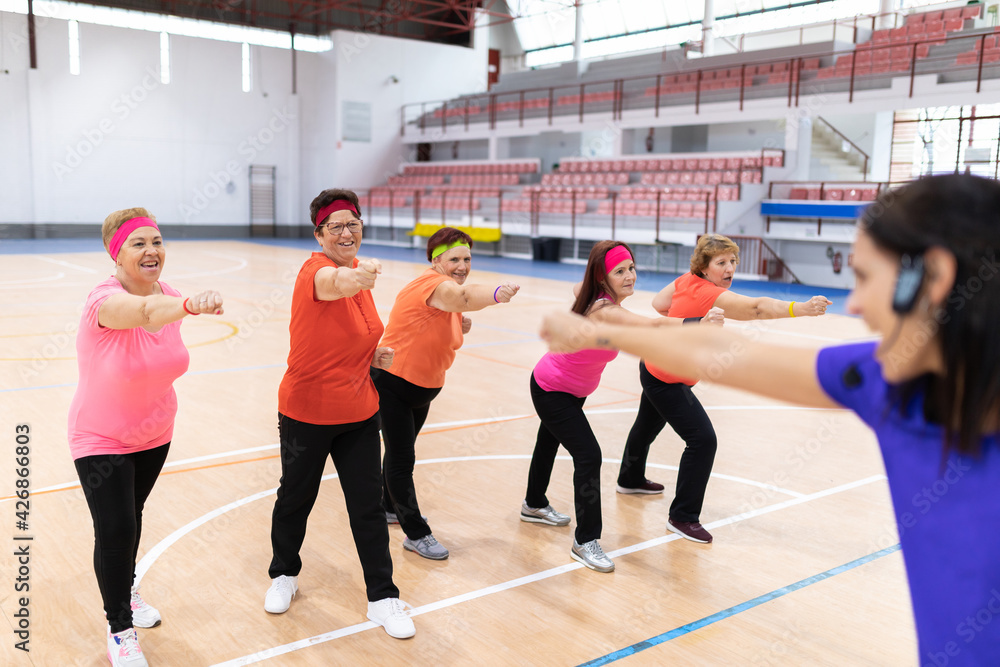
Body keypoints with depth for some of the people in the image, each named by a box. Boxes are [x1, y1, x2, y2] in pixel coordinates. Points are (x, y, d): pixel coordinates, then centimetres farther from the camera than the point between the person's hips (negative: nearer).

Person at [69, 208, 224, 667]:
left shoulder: (169, 297, -10)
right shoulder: (105, 300, -30)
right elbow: (146, 311, -54)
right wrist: (191, 304, -74)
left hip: (154, 434, 6)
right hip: (101, 440, -6)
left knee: (133, 513, 23)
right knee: (115, 530, -8)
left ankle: (125, 591, 50)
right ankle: (120, 629, 16)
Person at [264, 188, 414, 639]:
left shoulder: (358, 270, 3)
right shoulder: (315, 269, -19)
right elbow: (333, 283, -46)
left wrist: (374, 355, -3)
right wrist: (357, 277, -69)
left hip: (358, 412, 5)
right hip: (307, 412, -5)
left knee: (368, 504, 6)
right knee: (296, 497, 16)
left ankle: (383, 597, 20)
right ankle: (284, 574, 41)